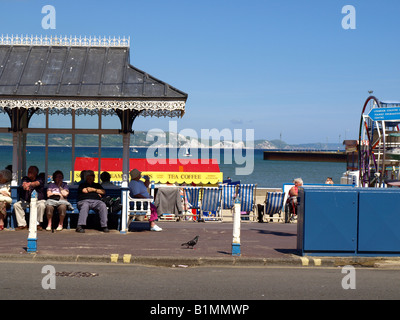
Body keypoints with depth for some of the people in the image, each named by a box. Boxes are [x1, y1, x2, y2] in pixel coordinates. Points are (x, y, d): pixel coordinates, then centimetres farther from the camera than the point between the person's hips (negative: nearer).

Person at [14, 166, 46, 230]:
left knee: (41, 205, -35)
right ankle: (22, 224, -17)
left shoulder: (40, 179, -3)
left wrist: (30, 184, -50)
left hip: (38, 200, -3)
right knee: (16, 205, -21)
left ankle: (38, 223, -17)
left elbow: (37, 183, -27)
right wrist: (25, 186, -44)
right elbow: (24, 183, -17)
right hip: (26, 201, 3)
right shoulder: (25, 178, 6)